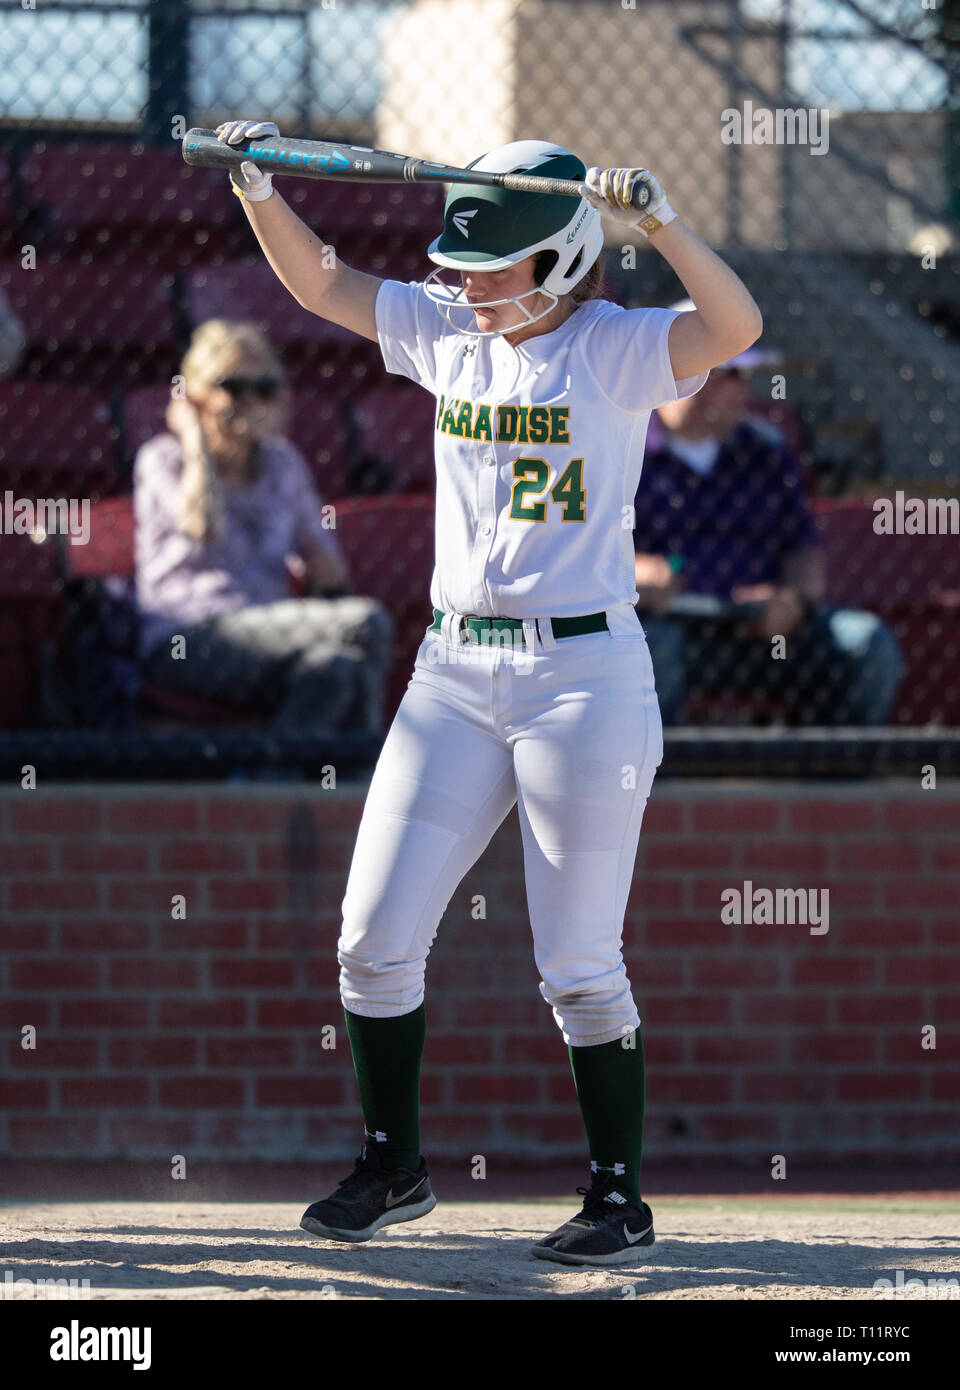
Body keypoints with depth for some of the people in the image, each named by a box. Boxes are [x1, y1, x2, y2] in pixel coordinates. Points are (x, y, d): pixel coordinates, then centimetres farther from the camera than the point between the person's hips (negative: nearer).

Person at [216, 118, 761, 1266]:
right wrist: (258, 184, 1)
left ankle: (621, 1199, 9)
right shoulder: (447, 332, 8)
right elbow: (321, 283, 15)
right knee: (374, 939, 4)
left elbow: (736, 325, -25)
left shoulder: (615, 350, -9)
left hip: (582, 674, -6)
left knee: (579, 966, -3)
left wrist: (657, 220, -35)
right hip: (454, 670, 6)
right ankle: (392, 1166, 19)